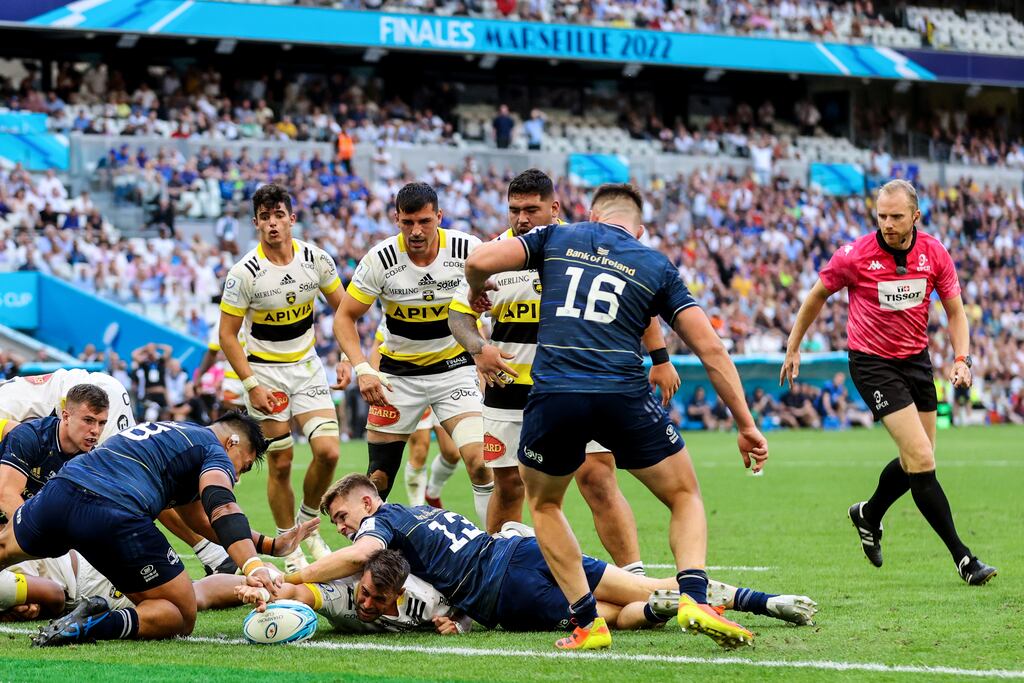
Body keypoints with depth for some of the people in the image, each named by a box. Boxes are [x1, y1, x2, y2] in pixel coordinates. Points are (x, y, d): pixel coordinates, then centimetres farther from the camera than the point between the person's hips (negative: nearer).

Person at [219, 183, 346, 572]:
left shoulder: (316, 259, -6)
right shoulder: (244, 272, -15)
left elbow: (342, 309, 8)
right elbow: (227, 335, -9)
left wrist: (348, 357, -2)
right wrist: (251, 385, -15)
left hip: (307, 368, 3)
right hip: (264, 371, -3)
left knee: (327, 451, -11)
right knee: (280, 463, -2)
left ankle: (307, 523, 15)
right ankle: (291, 550, 11)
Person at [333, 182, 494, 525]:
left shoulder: (467, 249, -15)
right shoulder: (380, 259, -16)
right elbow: (345, 317, -7)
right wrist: (362, 369, -21)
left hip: (453, 368, -1)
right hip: (397, 373, 1)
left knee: (480, 464, -17)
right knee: (379, 478, 1)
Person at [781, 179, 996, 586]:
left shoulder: (935, 254, -5)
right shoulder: (855, 256, -14)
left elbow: (955, 311, 5)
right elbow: (817, 296, 2)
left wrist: (962, 359, -10)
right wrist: (793, 347, 8)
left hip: (916, 359, 5)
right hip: (872, 363, -5)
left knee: (917, 460, 13)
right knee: (921, 459, -15)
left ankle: (869, 515, 42)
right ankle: (962, 558, -11)